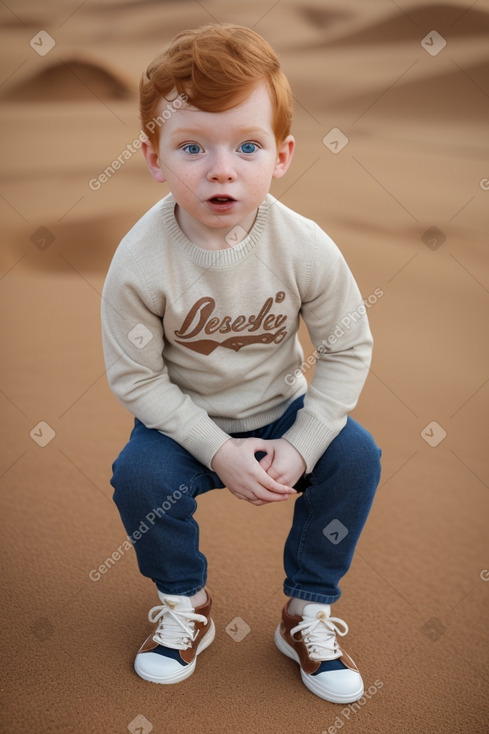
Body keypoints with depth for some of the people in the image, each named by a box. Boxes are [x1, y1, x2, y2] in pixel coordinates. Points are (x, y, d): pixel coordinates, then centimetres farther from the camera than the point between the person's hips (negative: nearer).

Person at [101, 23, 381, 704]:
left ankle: (309, 610, 5)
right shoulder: (141, 262, -25)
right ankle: (185, 601, 6)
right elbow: (136, 378, -17)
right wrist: (219, 451, -23)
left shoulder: (305, 247, -21)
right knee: (139, 475, -27)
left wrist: (300, 446, -18)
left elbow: (349, 350, -10)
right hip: (184, 419, -1)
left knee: (356, 456, -19)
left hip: (281, 409, 2)